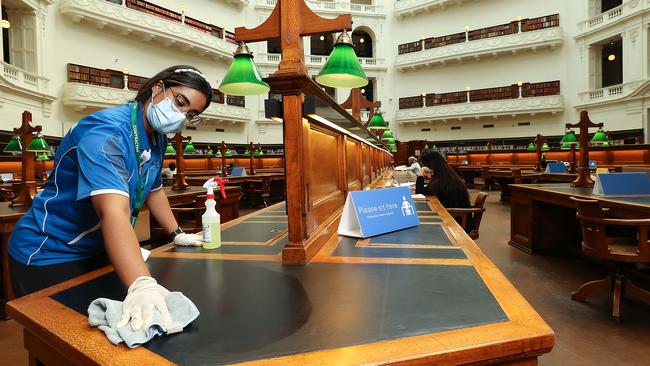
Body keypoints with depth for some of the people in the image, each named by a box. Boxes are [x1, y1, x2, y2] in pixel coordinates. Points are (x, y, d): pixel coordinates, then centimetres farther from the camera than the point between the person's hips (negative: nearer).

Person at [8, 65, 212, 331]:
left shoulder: (158, 138, -2)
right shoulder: (106, 132, -29)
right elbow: (114, 213, -44)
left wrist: (177, 234, 16)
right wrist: (141, 286, -54)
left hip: (100, 252, 8)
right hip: (49, 256, -8)